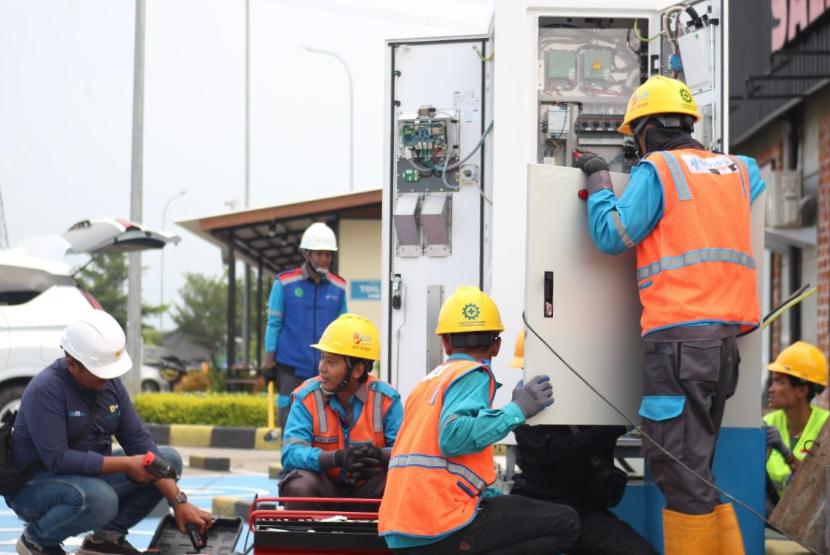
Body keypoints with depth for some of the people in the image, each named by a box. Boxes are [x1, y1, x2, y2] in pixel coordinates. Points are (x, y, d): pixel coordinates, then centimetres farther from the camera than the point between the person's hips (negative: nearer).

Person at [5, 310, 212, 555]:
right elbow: (58, 460, -30)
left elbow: (139, 441, -3)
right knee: (99, 499, -38)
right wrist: (125, 465, -27)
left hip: (89, 477, 8)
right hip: (35, 485, -8)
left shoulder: (110, 384, -2)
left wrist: (179, 501, -11)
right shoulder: (45, 389, -24)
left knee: (169, 459, 1)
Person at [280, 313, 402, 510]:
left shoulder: (385, 398, -7)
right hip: (323, 489, 0)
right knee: (300, 487, -32)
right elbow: (291, 454, -21)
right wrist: (338, 457, -38)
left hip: (366, 490, 0)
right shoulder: (307, 397, -9)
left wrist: (380, 455, -40)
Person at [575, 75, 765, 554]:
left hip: (679, 335, -7)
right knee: (696, 470, 15)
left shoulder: (656, 170, -3)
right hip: (727, 335, 7)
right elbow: (757, 185, 40)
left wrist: (598, 179, 8)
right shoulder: (738, 170, 17)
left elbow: (612, 235, -6)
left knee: (680, 469, -5)